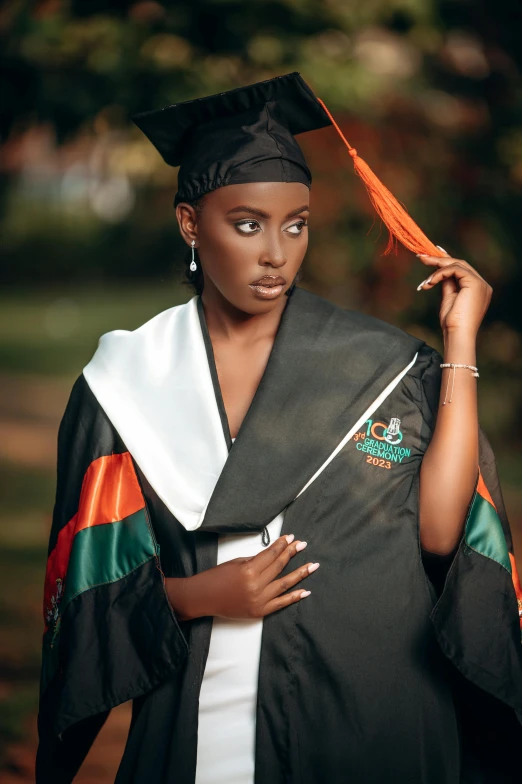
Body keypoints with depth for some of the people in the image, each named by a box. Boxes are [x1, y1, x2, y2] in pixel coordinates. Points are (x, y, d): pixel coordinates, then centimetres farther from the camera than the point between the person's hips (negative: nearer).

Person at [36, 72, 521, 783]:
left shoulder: (381, 365, -2)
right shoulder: (128, 380, 0)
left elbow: (442, 533, -15)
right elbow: (93, 582, 2)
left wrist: (461, 344, -13)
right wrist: (199, 595, -17)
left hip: (368, 719, 0)